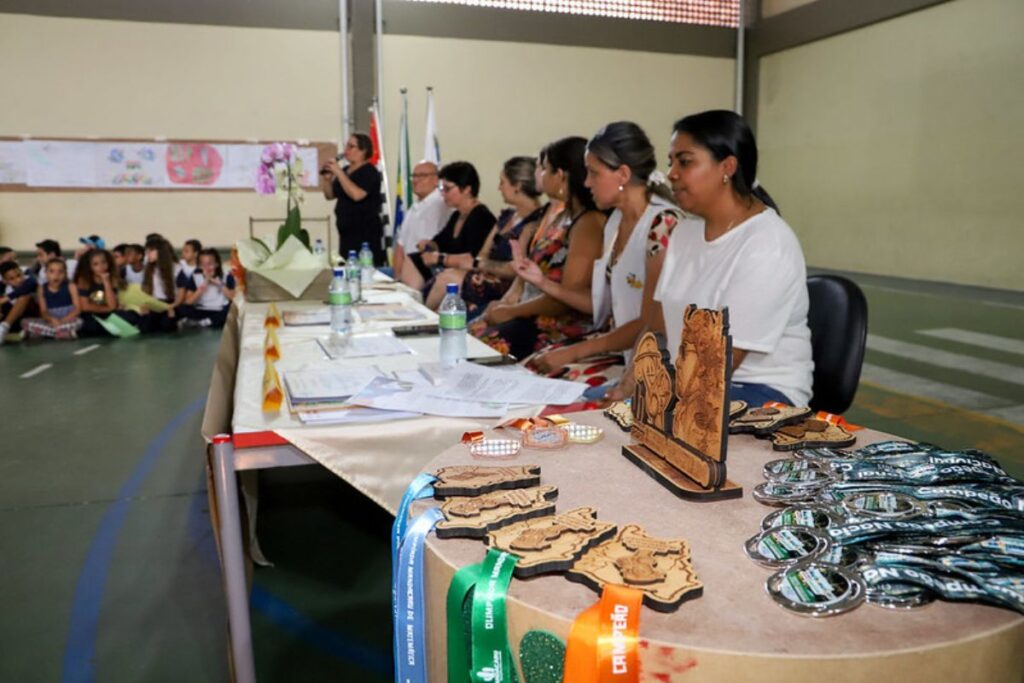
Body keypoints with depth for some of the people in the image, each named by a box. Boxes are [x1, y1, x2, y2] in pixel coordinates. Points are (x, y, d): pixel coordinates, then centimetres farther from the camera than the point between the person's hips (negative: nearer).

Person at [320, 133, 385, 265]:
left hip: (366, 232, -8)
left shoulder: (369, 171, -7)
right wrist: (325, 177, 2)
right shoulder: (345, 170, 16)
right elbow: (330, 195, 20)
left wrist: (338, 173, -19)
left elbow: (356, 194, -23)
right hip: (347, 231, 8)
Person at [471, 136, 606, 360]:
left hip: (560, 327, -9)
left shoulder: (588, 223, -16)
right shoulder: (561, 215, 14)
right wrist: (505, 301, -1)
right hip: (530, 315, 9)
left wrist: (511, 311, -12)